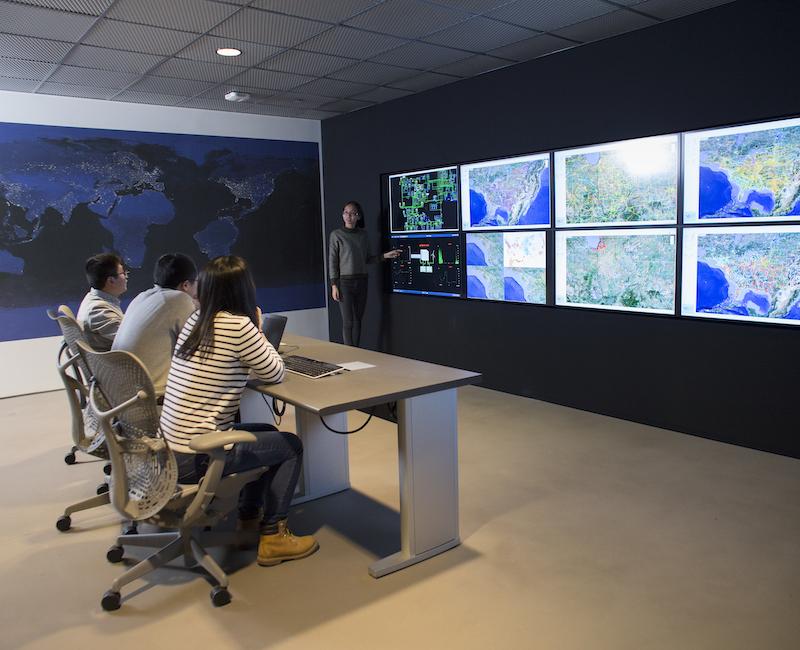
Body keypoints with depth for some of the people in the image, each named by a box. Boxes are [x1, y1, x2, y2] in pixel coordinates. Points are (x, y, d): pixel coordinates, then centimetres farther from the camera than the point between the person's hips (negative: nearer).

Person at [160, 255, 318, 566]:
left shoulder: (196, 320, 6)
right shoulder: (238, 325, -18)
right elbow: (276, 373, -6)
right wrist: (258, 329, 4)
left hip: (170, 445, 8)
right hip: (194, 458, -8)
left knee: (268, 434, 27)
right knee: (291, 446, 11)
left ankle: (249, 519, 37)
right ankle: (272, 537, 16)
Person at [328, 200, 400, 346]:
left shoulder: (363, 234, 9)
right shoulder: (336, 235, -4)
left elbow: (367, 259, 14)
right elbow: (332, 261, -5)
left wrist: (385, 256, 1)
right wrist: (334, 285, -10)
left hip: (361, 281, 4)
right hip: (344, 281, -4)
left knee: (358, 320, 7)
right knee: (348, 321, -6)